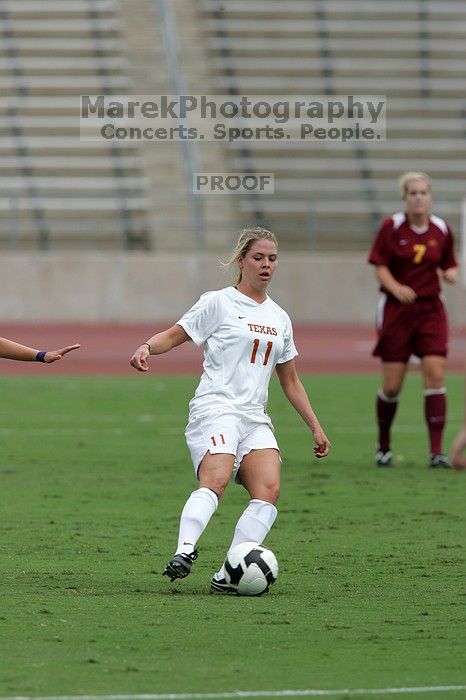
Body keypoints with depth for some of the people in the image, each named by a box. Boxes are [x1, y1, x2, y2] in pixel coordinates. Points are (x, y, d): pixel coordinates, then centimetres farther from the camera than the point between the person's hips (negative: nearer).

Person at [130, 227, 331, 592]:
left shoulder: (279, 318, 21)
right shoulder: (218, 303, 5)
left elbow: (291, 381, 26)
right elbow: (174, 336, 2)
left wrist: (316, 427, 22)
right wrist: (146, 348, -20)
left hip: (255, 419, 5)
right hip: (215, 408, -5)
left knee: (269, 488, -18)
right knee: (216, 480, -31)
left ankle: (228, 575, -21)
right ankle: (184, 552, -44)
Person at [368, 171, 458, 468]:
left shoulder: (442, 230, 2)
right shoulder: (392, 227, -5)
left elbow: (449, 264, 13)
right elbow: (381, 268, -6)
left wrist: (450, 273, -10)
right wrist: (396, 287, -24)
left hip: (430, 310, 1)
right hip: (396, 310, -1)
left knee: (435, 374, -13)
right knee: (392, 385, -1)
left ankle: (436, 452, -11)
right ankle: (384, 445, 24)